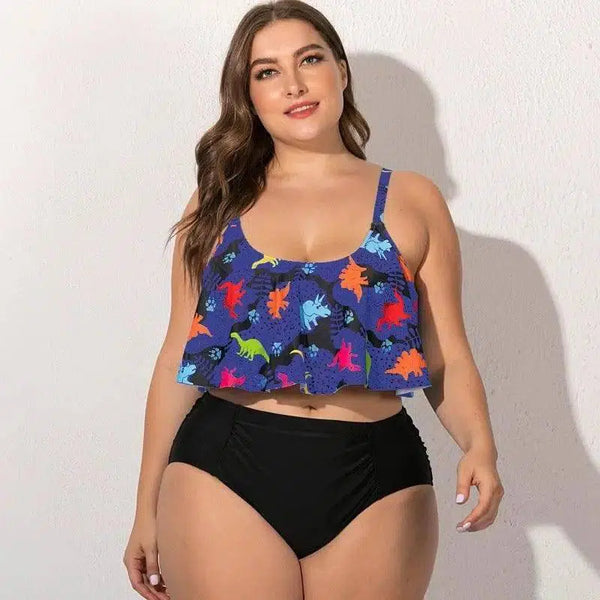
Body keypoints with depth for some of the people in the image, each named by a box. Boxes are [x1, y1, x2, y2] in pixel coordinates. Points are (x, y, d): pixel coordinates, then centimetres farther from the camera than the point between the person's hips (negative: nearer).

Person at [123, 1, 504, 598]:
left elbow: (449, 357, 4)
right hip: (225, 479, 1)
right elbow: (178, 358, 10)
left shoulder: (412, 201, 7)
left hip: (375, 481, 0)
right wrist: (148, 508, 9)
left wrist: (479, 445, -16)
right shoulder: (218, 203, 9)